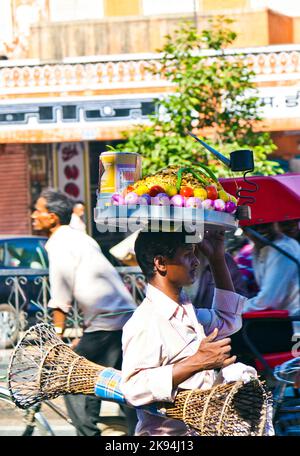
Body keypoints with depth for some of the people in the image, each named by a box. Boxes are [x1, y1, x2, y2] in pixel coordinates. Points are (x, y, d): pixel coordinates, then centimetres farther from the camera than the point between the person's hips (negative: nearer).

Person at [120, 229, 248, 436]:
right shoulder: (145, 323, -17)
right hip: (169, 433, -9)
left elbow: (228, 320, 34)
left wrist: (217, 259, 24)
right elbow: (133, 388, -28)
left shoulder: (185, 313, 16)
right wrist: (196, 363, -25)